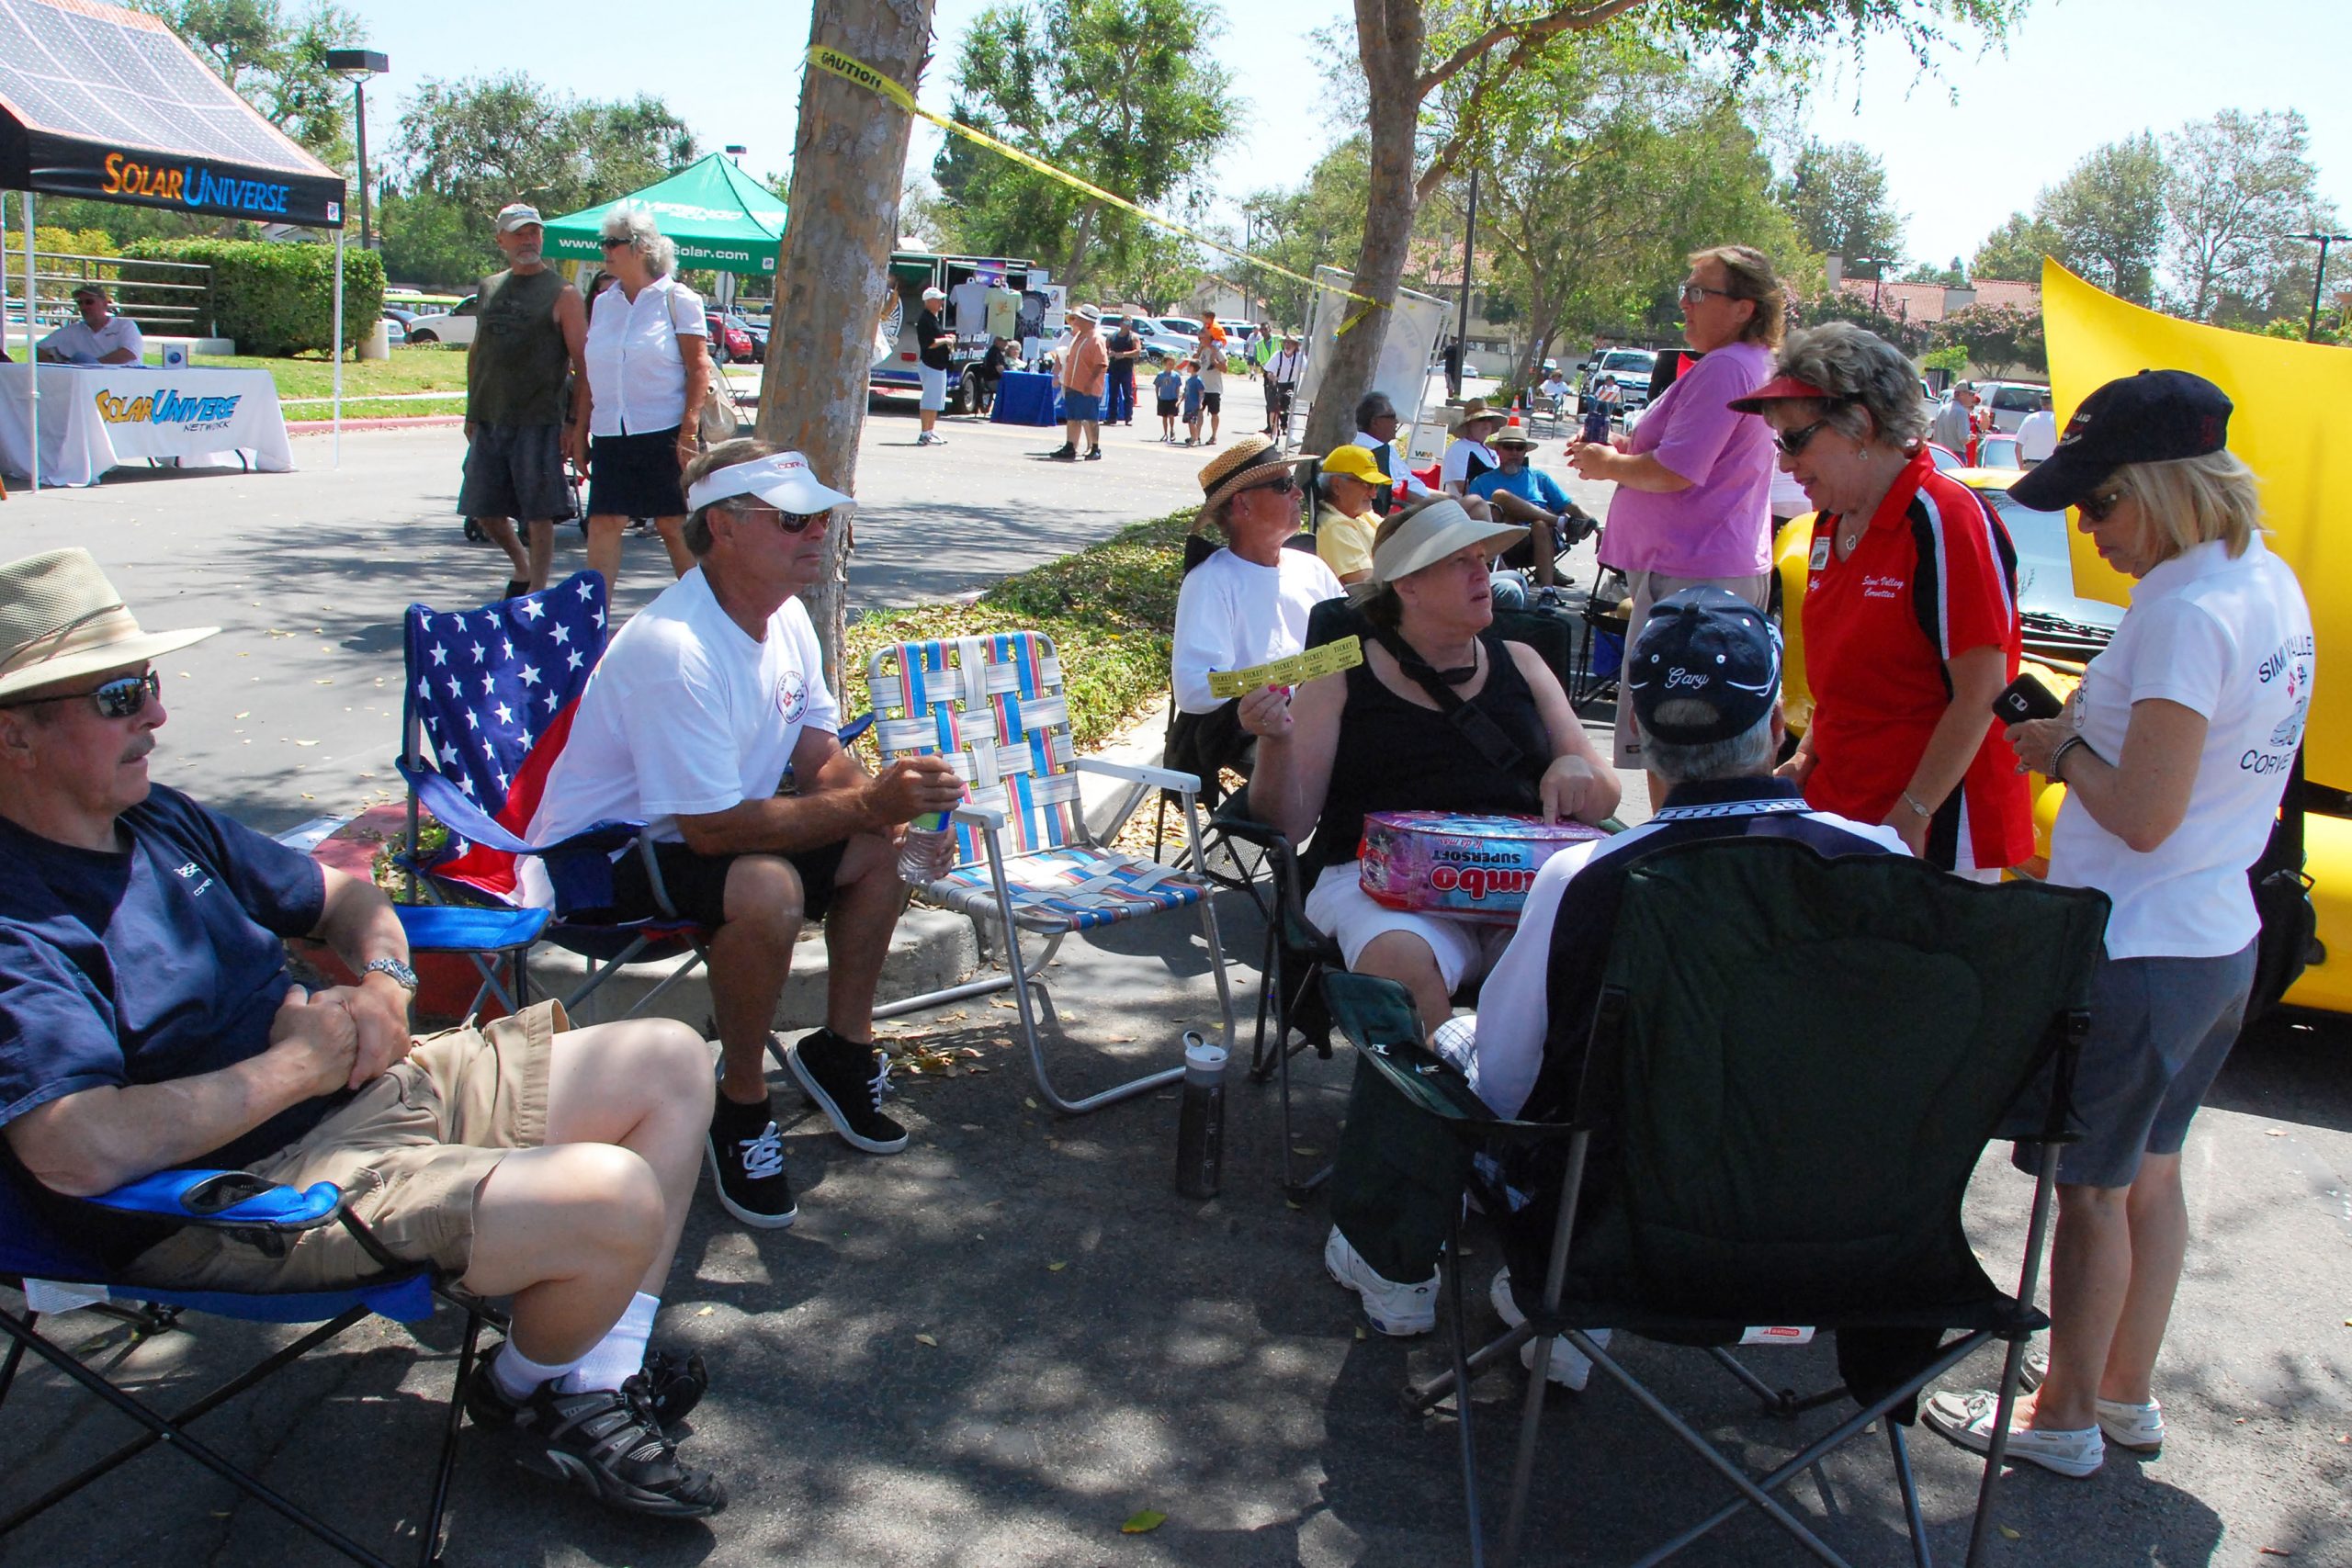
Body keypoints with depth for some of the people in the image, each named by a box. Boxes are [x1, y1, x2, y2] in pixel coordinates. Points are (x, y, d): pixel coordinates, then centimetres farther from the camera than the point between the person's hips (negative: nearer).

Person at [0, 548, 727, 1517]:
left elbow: (339, 895, 24)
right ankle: (528, 1388, 8)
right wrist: (296, 1064, -19)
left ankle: (601, 1382, 6)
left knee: (667, 1064, 8)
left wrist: (384, 981, 1)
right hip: (253, 1203, -10)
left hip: (371, 1088, 10)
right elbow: (79, 1150, -33)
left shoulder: (157, 818, 11)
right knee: (614, 1199, -28)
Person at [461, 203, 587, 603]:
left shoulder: (562, 294, -3)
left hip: (539, 420, -5)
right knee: (484, 509, 9)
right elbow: (476, 351, 20)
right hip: (489, 419, 6)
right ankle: (521, 565, 32)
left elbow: (582, 362, -7)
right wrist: (472, 412, 17)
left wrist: (576, 421, -13)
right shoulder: (489, 288, 13)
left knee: (539, 514, -2)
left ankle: (537, 590, 8)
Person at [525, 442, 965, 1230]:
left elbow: (820, 758, 4)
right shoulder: (675, 649, -29)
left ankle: (840, 1049, 14)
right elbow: (715, 829, -31)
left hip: (705, 831, 9)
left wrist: (896, 802, -18)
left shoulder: (786, 617, 1)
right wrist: (867, 802, -31)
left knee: (882, 848, -1)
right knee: (766, 888, -34)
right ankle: (740, 1107, -13)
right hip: (601, 857, -9)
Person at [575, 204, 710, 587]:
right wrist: (580, 427, 13)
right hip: (609, 436, 5)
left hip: (665, 433, -5)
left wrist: (689, 432, -14)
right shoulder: (603, 303, 15)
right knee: (602, 523, -1)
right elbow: (590, 373, 18)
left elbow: (699, 368, -6)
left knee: (674, 525, 0)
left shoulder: (677, 300, -2)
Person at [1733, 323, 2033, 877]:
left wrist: (1911, 817, -19)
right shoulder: (1832, 523, 11)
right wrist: (1807, 759, 7)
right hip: (1837, 814, 7)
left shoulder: (1948, 522, -15)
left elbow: (1981, 695, -18)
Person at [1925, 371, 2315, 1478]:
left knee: (2091, 1187, 6)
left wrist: (2066, 749, -9)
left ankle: (2065, 1417, 22)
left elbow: (2144, 814, -25)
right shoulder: (2272, 586, 6)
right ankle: (2127, 1395, 36)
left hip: (2134, 956, -9)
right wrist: (2093, 733, 6)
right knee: (2152, 1172, 21)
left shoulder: (2185, 611, -24)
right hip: (2220, 940, 9)